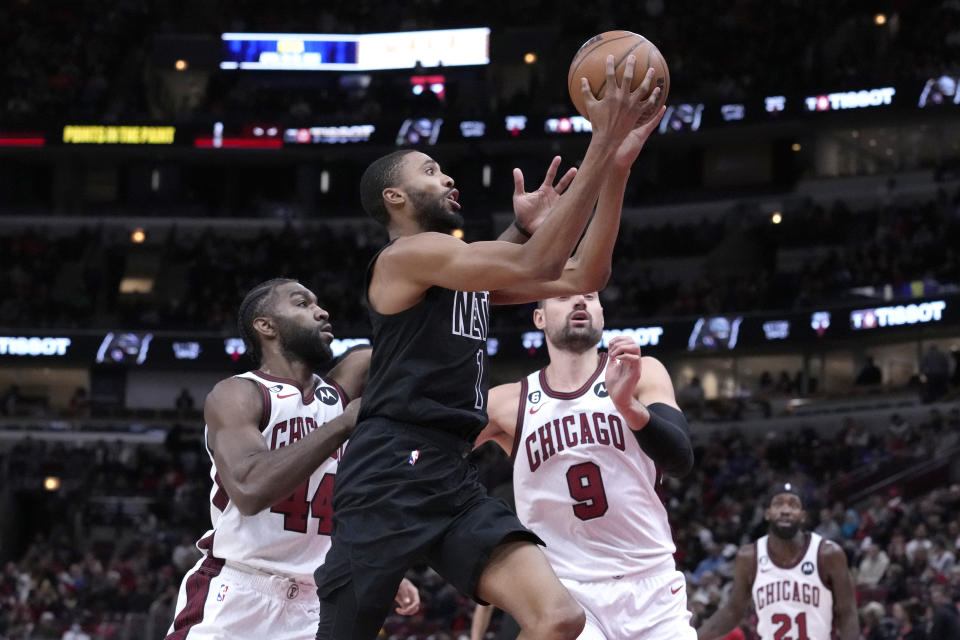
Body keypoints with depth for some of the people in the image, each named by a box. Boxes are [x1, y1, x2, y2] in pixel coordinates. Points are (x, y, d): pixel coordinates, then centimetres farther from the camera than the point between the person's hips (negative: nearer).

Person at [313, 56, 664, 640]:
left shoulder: (467, 272, 23)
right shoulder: (408, 254, -5)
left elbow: (584, 277, 17)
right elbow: (534, 266, -17)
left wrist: (618, 166, 8)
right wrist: (601, 146, -17)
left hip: (456, 481, 8)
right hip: (391, 476, -8)